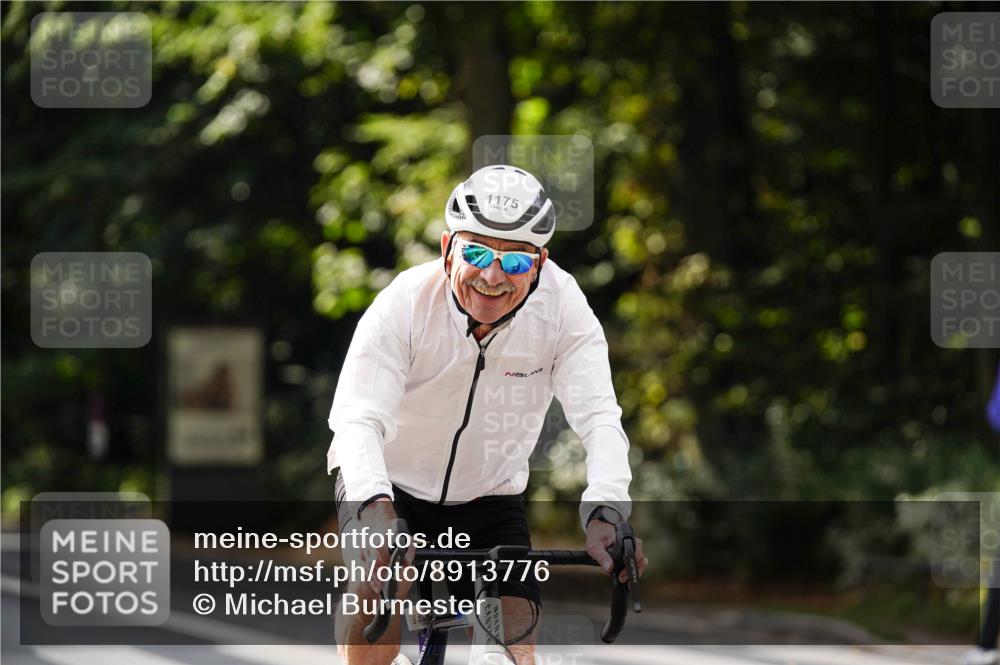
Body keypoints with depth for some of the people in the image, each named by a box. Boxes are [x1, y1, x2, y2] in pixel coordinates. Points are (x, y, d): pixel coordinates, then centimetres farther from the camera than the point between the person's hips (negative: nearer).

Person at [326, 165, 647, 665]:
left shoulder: (562, 305, -20)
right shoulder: (404, 303, -25)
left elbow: (598, 419, -27)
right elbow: (358, 420, -35)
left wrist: (605, 514, -45)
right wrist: (377, 510, -54)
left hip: (490, 498, 2)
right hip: (390, 486, -2)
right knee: (376, 589, -29)